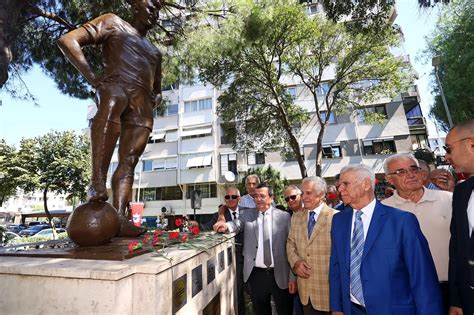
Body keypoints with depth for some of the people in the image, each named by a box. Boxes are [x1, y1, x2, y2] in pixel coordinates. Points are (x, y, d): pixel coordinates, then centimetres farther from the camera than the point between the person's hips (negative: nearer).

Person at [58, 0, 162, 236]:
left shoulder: (155, 52, 34)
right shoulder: (112, 23, 19)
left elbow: (157, 90, 40)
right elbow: (67, 41, 7)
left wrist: (156, 98, 15)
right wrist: (92, 78, -7)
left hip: (142, 105, 5)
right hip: (115, 86, -4)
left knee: (129, 161, -12)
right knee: (112, 103, -41)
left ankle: (119, 218, -20)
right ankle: (97, 180, -46)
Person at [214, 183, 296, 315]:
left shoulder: (284, 216, -4)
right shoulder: (247, 214, 2)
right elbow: (237, 224, -16)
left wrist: (293, 277, -4)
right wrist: (226, 225, -38)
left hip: (280, 275, -1)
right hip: (256, 275, 2)